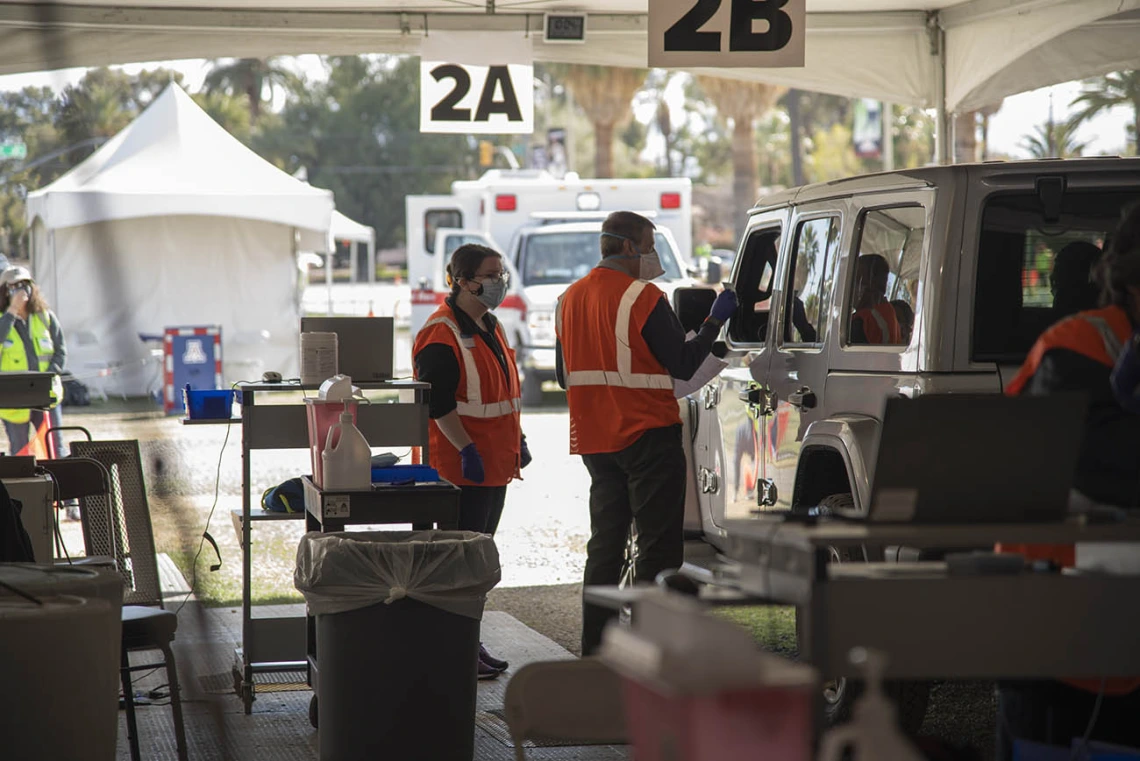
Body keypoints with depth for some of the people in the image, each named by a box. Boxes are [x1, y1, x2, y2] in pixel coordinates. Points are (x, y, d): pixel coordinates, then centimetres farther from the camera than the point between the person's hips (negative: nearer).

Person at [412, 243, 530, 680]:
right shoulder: (441, 336, -14)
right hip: (462, 467, -9)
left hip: (496, 463, 9)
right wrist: (467, 449, -23)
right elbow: (438, 402, -19)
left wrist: (517, 439, 20)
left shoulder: (489, 328, 16)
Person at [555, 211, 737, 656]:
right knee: (659, 546, -3)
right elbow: (683, 364, -12)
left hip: (594, 439, 8)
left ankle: (594, 646, 17)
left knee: (605, 544, 16)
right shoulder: (643, 297, -14)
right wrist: (715, 321, -2)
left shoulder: (570, 298, 11)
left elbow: (564, 374, 17)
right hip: (647, 436, -8)